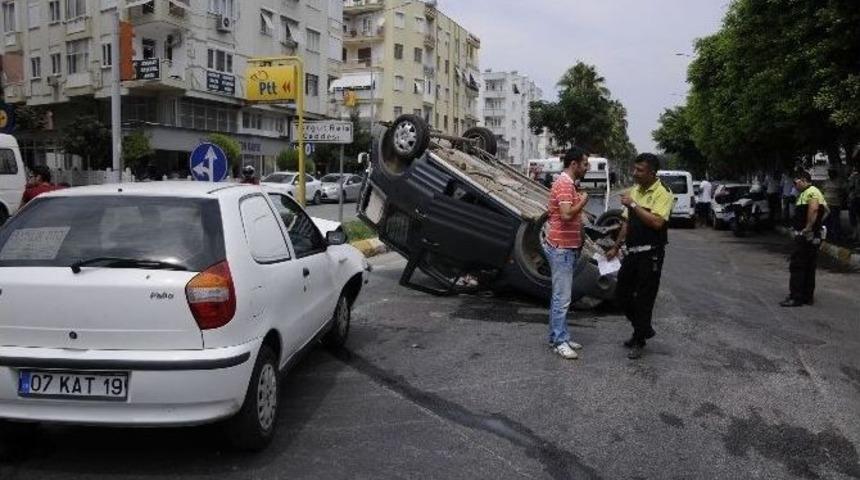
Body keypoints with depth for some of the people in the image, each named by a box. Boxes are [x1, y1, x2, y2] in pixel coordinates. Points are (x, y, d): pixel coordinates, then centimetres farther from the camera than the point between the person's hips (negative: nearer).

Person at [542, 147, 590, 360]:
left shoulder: (567, 183, 16)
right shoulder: (564, 184, -17)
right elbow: (566, 215, -28)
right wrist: (583, 201, -13)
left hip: (567, 247, 11)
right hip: (561, 248, -11)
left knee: (561, 295, 14)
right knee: (562, 296, -6)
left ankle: (559, 336, 22)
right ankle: (559, 341, 1)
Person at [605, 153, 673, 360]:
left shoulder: (662, 193, -13)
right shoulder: (634, 191, 10)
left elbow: (657, 222, -26)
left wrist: (633, 205, -23)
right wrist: (616, 248, 19)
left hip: (650, 254, -8)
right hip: (632, 251, 8)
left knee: (644, 298, 1)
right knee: (622, 293, 13)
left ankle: (639, 341, 16)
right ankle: (644, 329, 31)